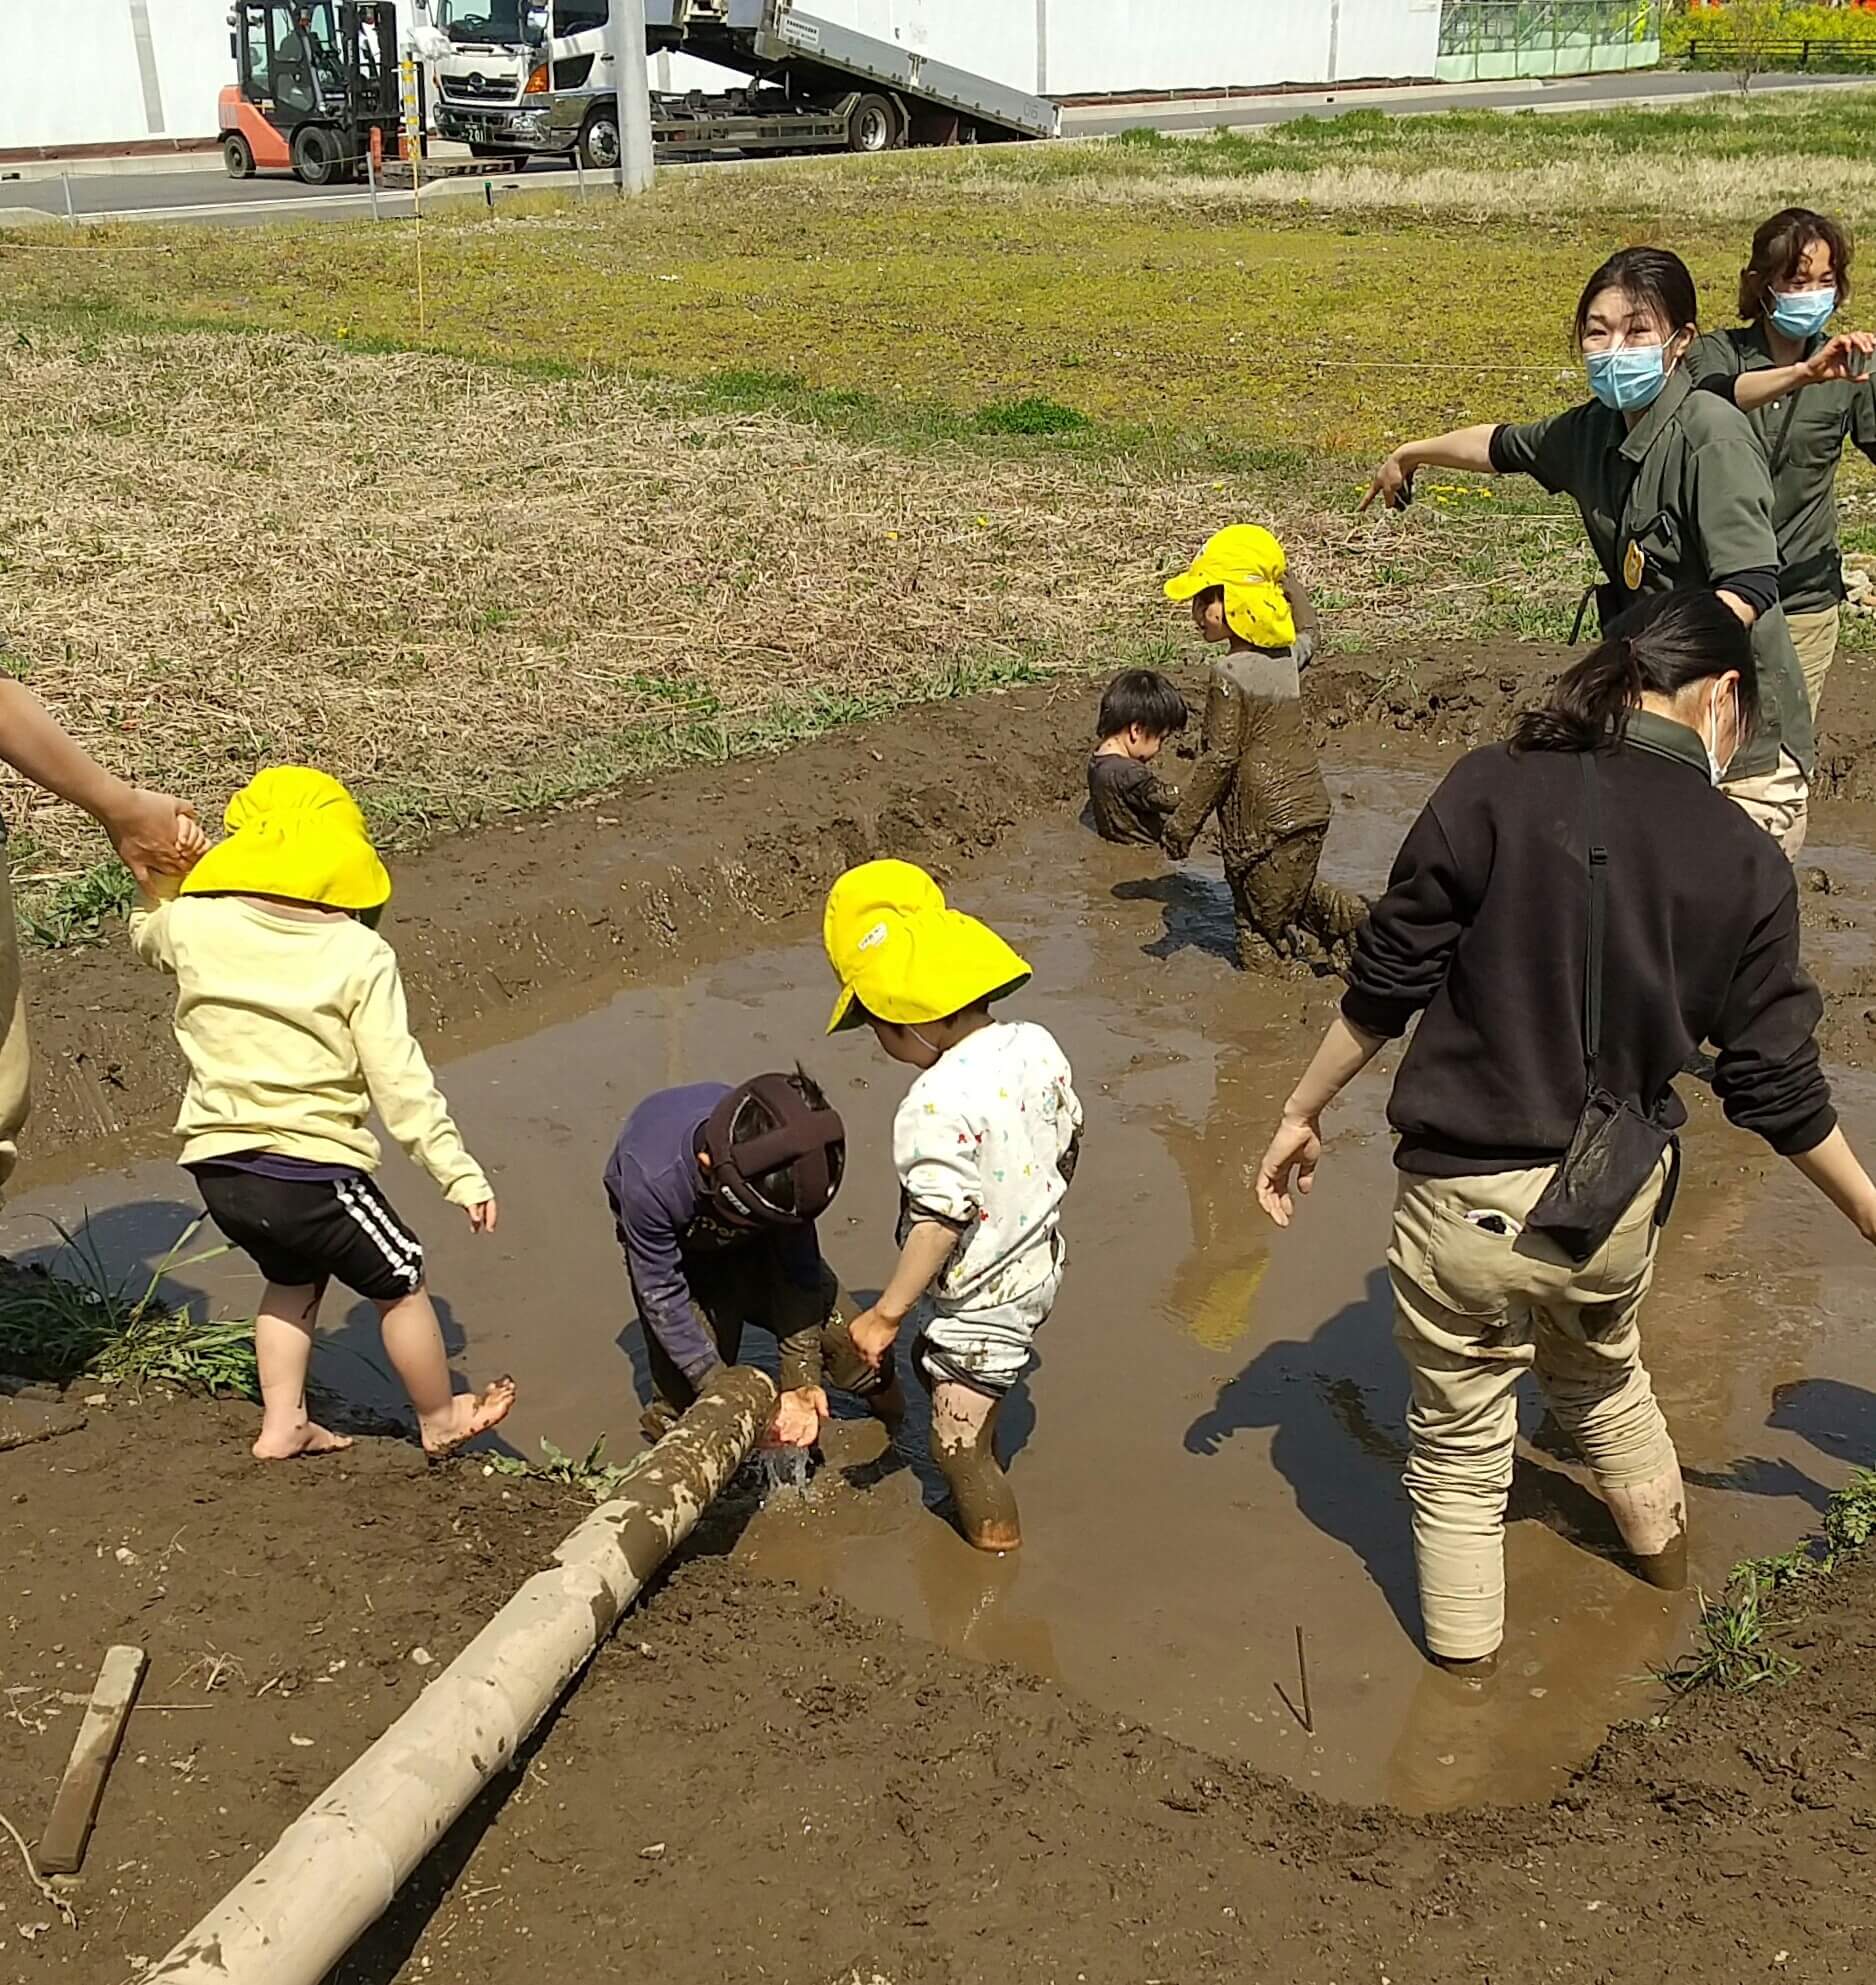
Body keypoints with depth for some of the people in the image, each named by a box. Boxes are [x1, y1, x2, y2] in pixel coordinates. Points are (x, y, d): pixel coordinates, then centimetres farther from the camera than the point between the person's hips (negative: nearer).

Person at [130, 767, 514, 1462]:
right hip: (310, 1172, -5)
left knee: (292, 1277, 32)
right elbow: (401, 1081, -12)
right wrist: (459, 1173, -7)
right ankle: (441, 1420, 35)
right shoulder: (360, 955, -13)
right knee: (400, 1282, 19)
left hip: (218, 1168, 5)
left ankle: (281, 1424, 34)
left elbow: (145, 935, 25)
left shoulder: (195, 924, -3)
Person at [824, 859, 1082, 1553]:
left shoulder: (937, 1105, -31)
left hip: (983, 1299, -9)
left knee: (958, 1448, 8)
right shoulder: (1037, 1045, -8)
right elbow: (1067, 1143, 6)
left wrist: (885, 1313, -18)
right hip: (1038, 1264, 9)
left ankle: (998, 1547, 25)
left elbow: (940, 1221, -29)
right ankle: (982, 1501, 47)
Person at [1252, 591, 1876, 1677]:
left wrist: (1303, 1113, 5)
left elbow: (1388, 982, -10)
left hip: (1467, 1199, -3)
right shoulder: (1746, 863, -7)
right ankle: (1661, 1539, 59)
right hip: (1620, 1204, 3)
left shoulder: (1494, 789, -14)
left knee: (1462, 1441, 19)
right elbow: (1776, 1083, 0)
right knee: (1601, 1369, 35)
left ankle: (1466, 1656, 37)